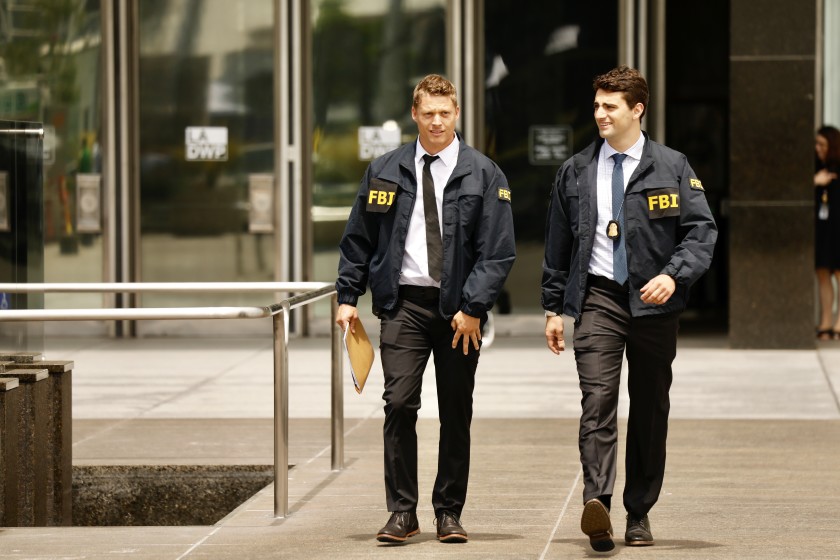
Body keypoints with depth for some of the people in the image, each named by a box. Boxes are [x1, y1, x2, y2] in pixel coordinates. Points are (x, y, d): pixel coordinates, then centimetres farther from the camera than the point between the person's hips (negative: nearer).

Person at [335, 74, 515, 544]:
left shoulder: (484, 174, 1)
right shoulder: (385, 172, 7)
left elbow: (498, 250, -3)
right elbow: (358, 239, 12)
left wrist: (473, 307, -11)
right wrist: (348, 297, 5)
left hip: (459, 309, 0)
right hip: (404, 303, 1)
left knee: (456, 414, 5)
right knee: (400, 404, -9)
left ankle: (449, 513, 14)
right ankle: (403, 512, -2)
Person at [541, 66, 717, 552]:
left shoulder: (672, 168, 2)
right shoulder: (576, 173, 10)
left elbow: (702, 230, -2)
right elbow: (558, 247, 15)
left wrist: (674, 275, -18)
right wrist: (554, 308, 12)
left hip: (654, 301, 0)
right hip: (598, 297, 0)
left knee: (651, 411, 6)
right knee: (597, 402, -16)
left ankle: (640, 513, 16)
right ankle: (597, 504, -29)